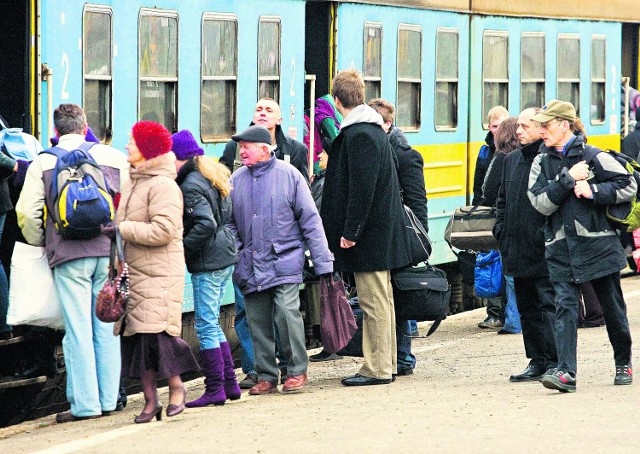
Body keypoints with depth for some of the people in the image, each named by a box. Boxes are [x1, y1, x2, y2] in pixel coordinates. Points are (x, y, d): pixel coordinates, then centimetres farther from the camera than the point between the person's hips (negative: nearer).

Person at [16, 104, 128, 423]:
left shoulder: (43, 163, 2)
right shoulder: (113, 157, 6)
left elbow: (27, 212, -1)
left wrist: (40, 243, 16)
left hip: (68, 254, -2)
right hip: (109, 252, 2)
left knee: (78, 329, -1)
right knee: (107, 327, 9)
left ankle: (84, 404, -1)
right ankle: (108, 399, 12)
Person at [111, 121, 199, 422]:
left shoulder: (162, 185, -11)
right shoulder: (134, 184, 18)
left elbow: (164, 230, -20)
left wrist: (123, 228, -14)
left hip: (159, 274, -9)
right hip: (134, 272, 9)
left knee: (157, 332, -13)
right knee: (136, 336, 4)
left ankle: (176, 386, 4)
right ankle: (150, 400, 7)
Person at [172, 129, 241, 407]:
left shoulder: (191, 186, -15)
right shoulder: (211, 177, 14)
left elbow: (205, 225, -25)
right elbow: (226, 215, 18)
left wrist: (181, 249, -16)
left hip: (208, 263, -10)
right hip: (224, 257, 10)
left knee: (206, 325, -5)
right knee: (211, 324, 16)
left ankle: (215, 390, -3)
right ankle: (229, 384, 17)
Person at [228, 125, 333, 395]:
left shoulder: (288, 175, -2)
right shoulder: (236, 180, 8)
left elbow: (310, 220, 1)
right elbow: (230, 223, 15)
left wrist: (322, 262, -1)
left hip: (284, 261, -4)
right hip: (251, 266, 4)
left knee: (287, 313, -15)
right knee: (258, 322, 5)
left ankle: (297, 371, 0)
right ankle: (266, 377, 15)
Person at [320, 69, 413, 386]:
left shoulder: (359, 135, -17)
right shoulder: (372, 130, 15)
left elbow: (362, 189, -22)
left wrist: (350, 231, -20)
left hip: (369, 232, -10)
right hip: (380, 230, 10)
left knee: (374, 301, -6)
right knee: (380, 299, 14)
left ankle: (377, 369, -4)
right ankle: (385, 363, 20)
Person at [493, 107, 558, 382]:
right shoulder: (511, 160, 15)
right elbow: (502, 201, 24)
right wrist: (501, 232, 13)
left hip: (544, 253, -8)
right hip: (518, 252, 8)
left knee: (548, 306, -6)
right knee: (527, 308, 11)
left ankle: (555, 363, -3)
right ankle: (538, 361, 17)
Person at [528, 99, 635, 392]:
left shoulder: (593, 156, -3)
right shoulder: (541, 163, 6)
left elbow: (629, 186, -4)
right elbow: (541, 203, -4)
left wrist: (593, 191, -14)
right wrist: (568, 180, -14)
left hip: (598, 244, -2)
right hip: (561, 248, 2)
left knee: (612, 307, 9)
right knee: (564, 305, -11)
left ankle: (623, 363, 29)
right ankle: (566, 372, -18)